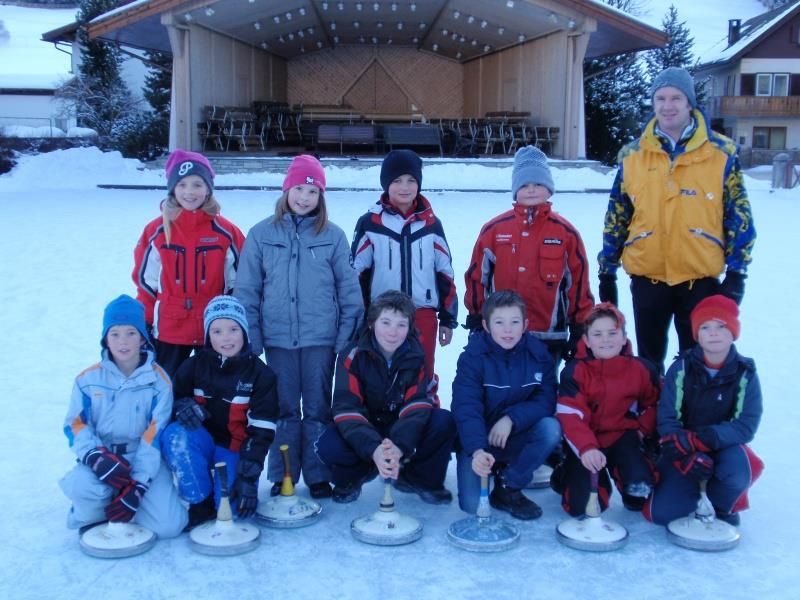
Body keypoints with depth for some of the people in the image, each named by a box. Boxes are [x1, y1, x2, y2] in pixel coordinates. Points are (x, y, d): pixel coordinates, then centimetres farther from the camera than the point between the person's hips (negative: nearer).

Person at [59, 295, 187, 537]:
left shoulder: (158, 379, -4)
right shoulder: (88, 379, 1)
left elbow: (155, 435, -9)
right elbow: (75, 426, -1)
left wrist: (138, 484, -18)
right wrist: (96, 456, -23)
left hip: (145, 461, 0)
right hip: (102, 460, 0)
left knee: (169, 525, -18)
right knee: (84, 486, -35)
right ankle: (92, 517, 2)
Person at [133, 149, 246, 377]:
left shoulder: (226, 232, -4)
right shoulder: (156, 231, -2)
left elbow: (239, 281, 3)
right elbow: (145, 281, 6)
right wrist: (146, 325, 4)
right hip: (169, 332, 1)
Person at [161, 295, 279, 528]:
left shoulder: (260, 374, -6)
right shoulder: (194, 366, -2)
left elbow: (262, 430, -9)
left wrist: (249, 476, -18)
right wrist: (183, 406, -22)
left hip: (236, 451, -1)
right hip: (202, 443, 2)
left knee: (237, 507, -24)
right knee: (175, 435, -32)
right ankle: (201, 503, -16)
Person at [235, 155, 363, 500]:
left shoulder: (333, 236, 0)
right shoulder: (262, 234, 1)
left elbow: (349, 289, 2)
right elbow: (246, 290, 3)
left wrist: (348, 337, -2)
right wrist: (250, 340, -1)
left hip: (321, 339, 0)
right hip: (278, 339, 1)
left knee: (318, 409, 8)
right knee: (284, 409, 9)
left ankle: (318, 476, 20)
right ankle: (282, 477, 21)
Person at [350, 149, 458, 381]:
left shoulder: (431, 224, 8)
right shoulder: (370, 223, 2)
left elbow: (445, 272, 12)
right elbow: (356, 274, 4)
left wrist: (448, 318, 11)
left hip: (424, 317, 2)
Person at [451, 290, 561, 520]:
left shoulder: (538, 354, -7)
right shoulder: (473, 357, -17)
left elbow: (546, 400, -11)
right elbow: (466, 409, -27)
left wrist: (512, 418, -27)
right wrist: (476, 450, -43)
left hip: (517, 437, 3)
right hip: (478, 441, -2)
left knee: (551, 428, -27)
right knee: (472, 504, -19)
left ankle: (508, 488, -6)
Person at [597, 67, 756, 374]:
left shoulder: (722, 153, -2)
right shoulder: (632, 156, 2)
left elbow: (739, 216, 1)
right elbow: (616, 218, 7)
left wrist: (736, 272, -4)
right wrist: (606, 273, 7)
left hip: (701, 278, -1)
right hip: (647, 278, 2)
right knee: (649, 361, 14)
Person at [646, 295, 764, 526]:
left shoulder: (745, 374, -7)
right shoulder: (681, 368, -8)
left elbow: (746, 426, -15)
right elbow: (666, 419, -11)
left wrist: (700, 438, -28)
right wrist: (686, 455, -29)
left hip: (726, 447, 0)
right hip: (683, 451, 0)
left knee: (736, 471, -36)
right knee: (660, 512, -16)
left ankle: (724, 507, 0)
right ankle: (697, 490, 17)